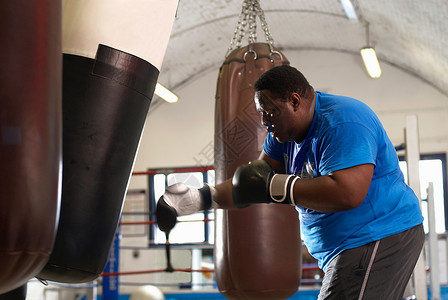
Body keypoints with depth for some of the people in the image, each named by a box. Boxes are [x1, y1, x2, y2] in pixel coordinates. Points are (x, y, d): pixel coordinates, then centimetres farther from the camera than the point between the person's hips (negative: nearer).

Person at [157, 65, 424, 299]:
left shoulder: (342, 122, -20)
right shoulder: (285, 131, 9)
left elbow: (347, 194, -32)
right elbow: (249, 184, 11)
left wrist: (274, 185, -25)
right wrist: (199, 198, -1)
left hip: (379, 241, -10)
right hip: (349, 245, 10)